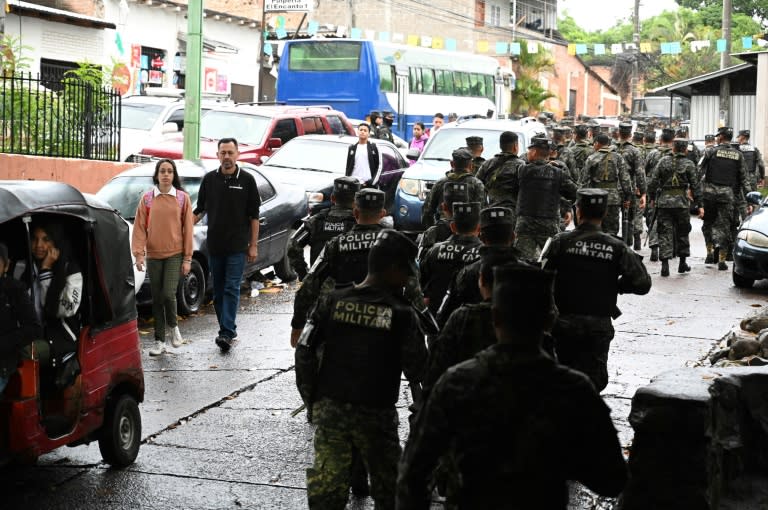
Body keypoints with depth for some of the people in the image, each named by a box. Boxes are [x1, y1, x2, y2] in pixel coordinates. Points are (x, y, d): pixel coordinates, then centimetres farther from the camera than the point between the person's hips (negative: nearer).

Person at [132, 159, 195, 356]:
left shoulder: (182, 198, 1)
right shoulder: (147, 198, 3)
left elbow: (188, 229, 1)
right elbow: (139, 227, 1)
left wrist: (187, 258, -2)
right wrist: (139, 253, -8)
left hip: (175, 254, -2)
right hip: (153, 255, 2)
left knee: (168, 294, -13)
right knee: (157, 299, 5)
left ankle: (173, 325, 18)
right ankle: (159, 341, 15)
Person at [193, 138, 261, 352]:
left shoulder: (246, 180, 0)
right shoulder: (209, 179, 7)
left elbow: (254, 216, 1)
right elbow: (200, 210, 14)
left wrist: (253, 245, -2)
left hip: (238, 246, -4)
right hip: (214, 245, 4)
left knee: (232, 289, -9)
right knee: (218, 291, 8)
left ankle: (227, 333, -14)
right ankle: (228, 330, 17)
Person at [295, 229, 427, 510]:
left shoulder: (332, 302, -2)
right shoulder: (402, 314, -11)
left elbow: (305, 352, -2)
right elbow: (418, 368, -10)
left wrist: (311, 398, 9)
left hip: (329, 409, 3)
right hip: (376, 413, -3)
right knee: (387, 487, 15)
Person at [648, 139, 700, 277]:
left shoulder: (663, 161, 2)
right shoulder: (688, 164, -2)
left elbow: (652, 182, 0)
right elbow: (694, 185, -1)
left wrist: (653, 198, 10)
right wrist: (697, 201, 9)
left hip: (664, 202, 1)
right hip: (681, 202, 0)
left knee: (665, 233, 1)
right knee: (682, 232, 14)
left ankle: (665, 264, -8)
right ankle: (682, 263, 22)